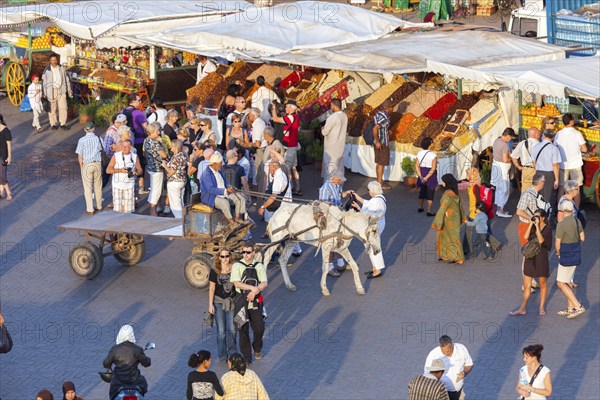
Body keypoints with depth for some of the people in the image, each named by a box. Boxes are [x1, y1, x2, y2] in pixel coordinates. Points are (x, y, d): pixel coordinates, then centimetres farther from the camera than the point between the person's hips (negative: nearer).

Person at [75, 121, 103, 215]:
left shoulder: (82, 140, -11)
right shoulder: (98, 139, -3)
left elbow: (80, 156, -9)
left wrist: (82, 167, 4)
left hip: (87, 165, -3)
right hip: (98, 164, 3)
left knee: (88, 188, 5)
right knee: (98, 187, 18)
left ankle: (90, 210, 6)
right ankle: (99, 206, 29)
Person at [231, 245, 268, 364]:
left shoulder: (259, 266, 5)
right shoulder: (237, 266, -1)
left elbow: (264, 283, -6)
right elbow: (236, 283, -13)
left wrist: (255, 291, -22)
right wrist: (252, 287, -21)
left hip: (256, 302, 2)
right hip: (241, 302, -2)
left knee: (259, 328, 3)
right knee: (243, 330, 2)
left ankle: (257, 349, 32)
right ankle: (246, 357, 11)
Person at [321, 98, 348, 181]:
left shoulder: (332, 117, -23)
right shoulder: (345, 116, 1)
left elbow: (325, 132, -18)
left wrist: (323, 129, 6)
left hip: (332, 146, -7)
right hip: (341, 145, 7)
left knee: (330, 166, -1)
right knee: (339, 165, 16)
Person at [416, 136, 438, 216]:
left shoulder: (420, 153, -1)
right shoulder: (433, 155, -17)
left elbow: (417, 165, -6)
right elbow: (433, 168, -22)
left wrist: (421, 176, -10)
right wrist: (427, 177, -19)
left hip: (422, 173, 5)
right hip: (430, 174, -5)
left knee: (422, 191, 21)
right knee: (430, 193, 2)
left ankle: (420, 208, 33)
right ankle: (429, 211, 2)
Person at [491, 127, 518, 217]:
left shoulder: (496, 141, 5)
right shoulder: (505, 145, -23)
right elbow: (505, 160, -26)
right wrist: (511, 158, -6)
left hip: (495, 165, 9)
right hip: (502, 168, -9)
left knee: (498, 188, 17)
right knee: (504, 189, -1)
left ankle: (498, 209, 25)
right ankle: (500, 211, 3)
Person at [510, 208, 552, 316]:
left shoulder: (548, 228, -7)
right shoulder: (532, 227, 7)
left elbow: (541, 240, -20)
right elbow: (526, 236, -9)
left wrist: (537, 226, -19)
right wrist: (531, 223, -11)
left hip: (541, 258, -5)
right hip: (530, 258, 5)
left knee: (542, 284, 9)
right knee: (526, 285, 6)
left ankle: (542, 307, 21)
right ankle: (522, 309, 9)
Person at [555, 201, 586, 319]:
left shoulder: (561, 225, -20)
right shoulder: (577, 221, 4)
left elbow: (557, 244, -14)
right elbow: (582, 238, 15)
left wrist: (559, 253, 6)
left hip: (567, 256, -8)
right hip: (576, 254, 8)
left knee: (561, 284, 0)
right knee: (567, 282, 18)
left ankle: (578, 306, -4)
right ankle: (570, 308, 22)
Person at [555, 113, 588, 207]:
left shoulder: (559, 134, -2)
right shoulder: (577, 133, -10)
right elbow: (584, 149, -10)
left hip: (562, 164, 3)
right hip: (575, 164, -3)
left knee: (561, 188, 10)